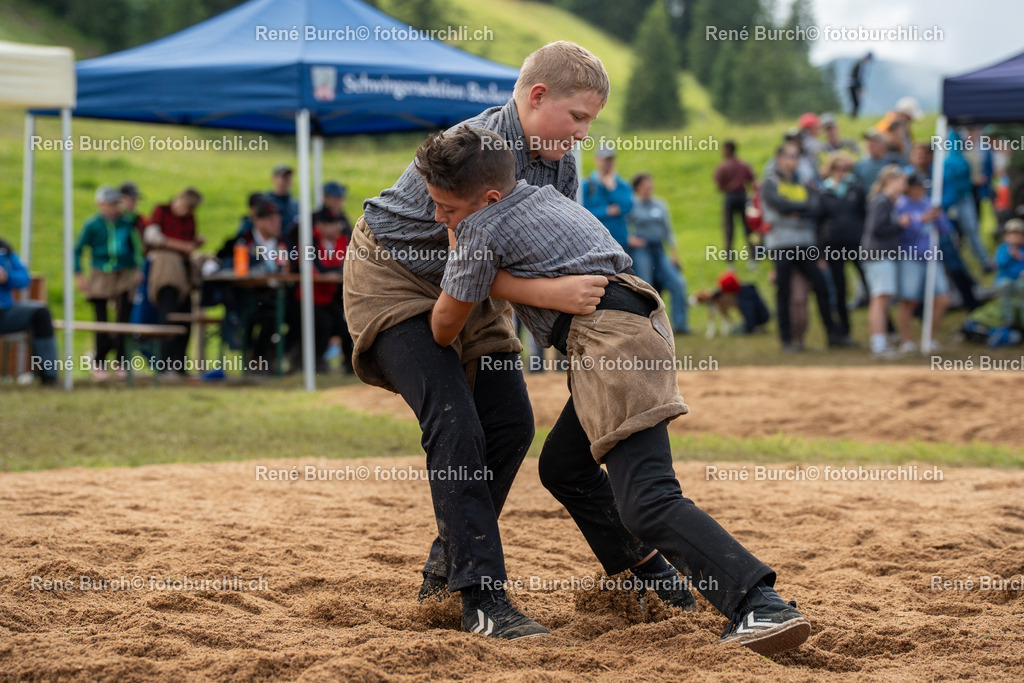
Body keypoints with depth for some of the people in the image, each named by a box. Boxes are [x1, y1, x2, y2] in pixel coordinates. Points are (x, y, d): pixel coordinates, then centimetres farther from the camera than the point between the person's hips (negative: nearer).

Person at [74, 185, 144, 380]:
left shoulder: (126, 223, 3)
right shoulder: (92, 225, -5)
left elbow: (135, 247, 17)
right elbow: (77, 249, 0)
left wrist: (137, 269, 8)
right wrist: (78, 275, -6)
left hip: (124, 276, 2)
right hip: (100, 276, -2)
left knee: (123, 318, -6)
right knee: (102, 322, 3)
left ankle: (119, 363, 2)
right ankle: (98, 364, 16)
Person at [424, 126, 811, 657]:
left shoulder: (481, 230, -3)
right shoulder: (544, 195, 23)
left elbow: (444, 329, 6)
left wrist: (454, 249, 22)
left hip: (611, 339, -11)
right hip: (631, 329, 11)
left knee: (647, 501, -22)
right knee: (562, 466, 25)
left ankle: (760, 607, -38)